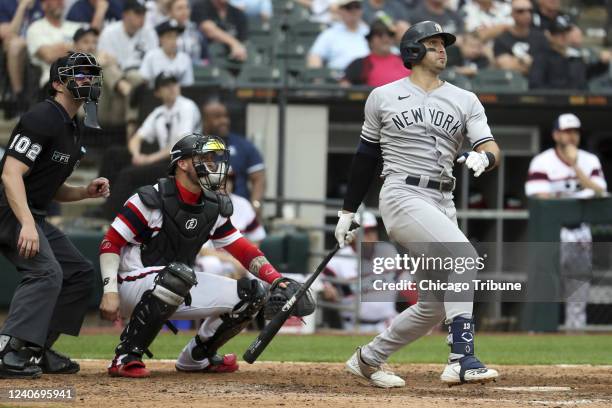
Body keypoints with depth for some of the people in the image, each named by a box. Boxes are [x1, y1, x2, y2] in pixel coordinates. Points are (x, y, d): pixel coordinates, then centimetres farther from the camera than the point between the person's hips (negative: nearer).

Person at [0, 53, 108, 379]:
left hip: (33, 216, 11)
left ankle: (37, 350, 14)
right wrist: (27, 224, -34)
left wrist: (86, 192, 5)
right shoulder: (43, 118, -14)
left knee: (80, 273, 13)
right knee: (47, 272, -27)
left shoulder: (73, 130, 17)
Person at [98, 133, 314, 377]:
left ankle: (196, 357, 16)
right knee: (179, 274, -40)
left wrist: (278, 281, -5)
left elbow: (243, 250, 9)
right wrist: (110, 291, -25)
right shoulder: (152, 199, -14)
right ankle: (127, 356, -29)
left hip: (180, 293, 7)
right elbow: (111, 242, -15)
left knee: (252, 294, -2)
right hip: (134, 283, -7)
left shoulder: (213, 208, 7)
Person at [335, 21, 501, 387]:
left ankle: (368, 359, 26)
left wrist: (484, 158, -25)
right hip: (402, 196, -5)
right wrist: (348, 211, 15)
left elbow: (491, 149, -1)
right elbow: (366, 157, 15)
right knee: (464, 256, -28)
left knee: (434, 307, 4)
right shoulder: (383, 97, 7)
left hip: (443, 203, 5)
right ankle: (462, 360, -34)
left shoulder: (465, 101, 12)